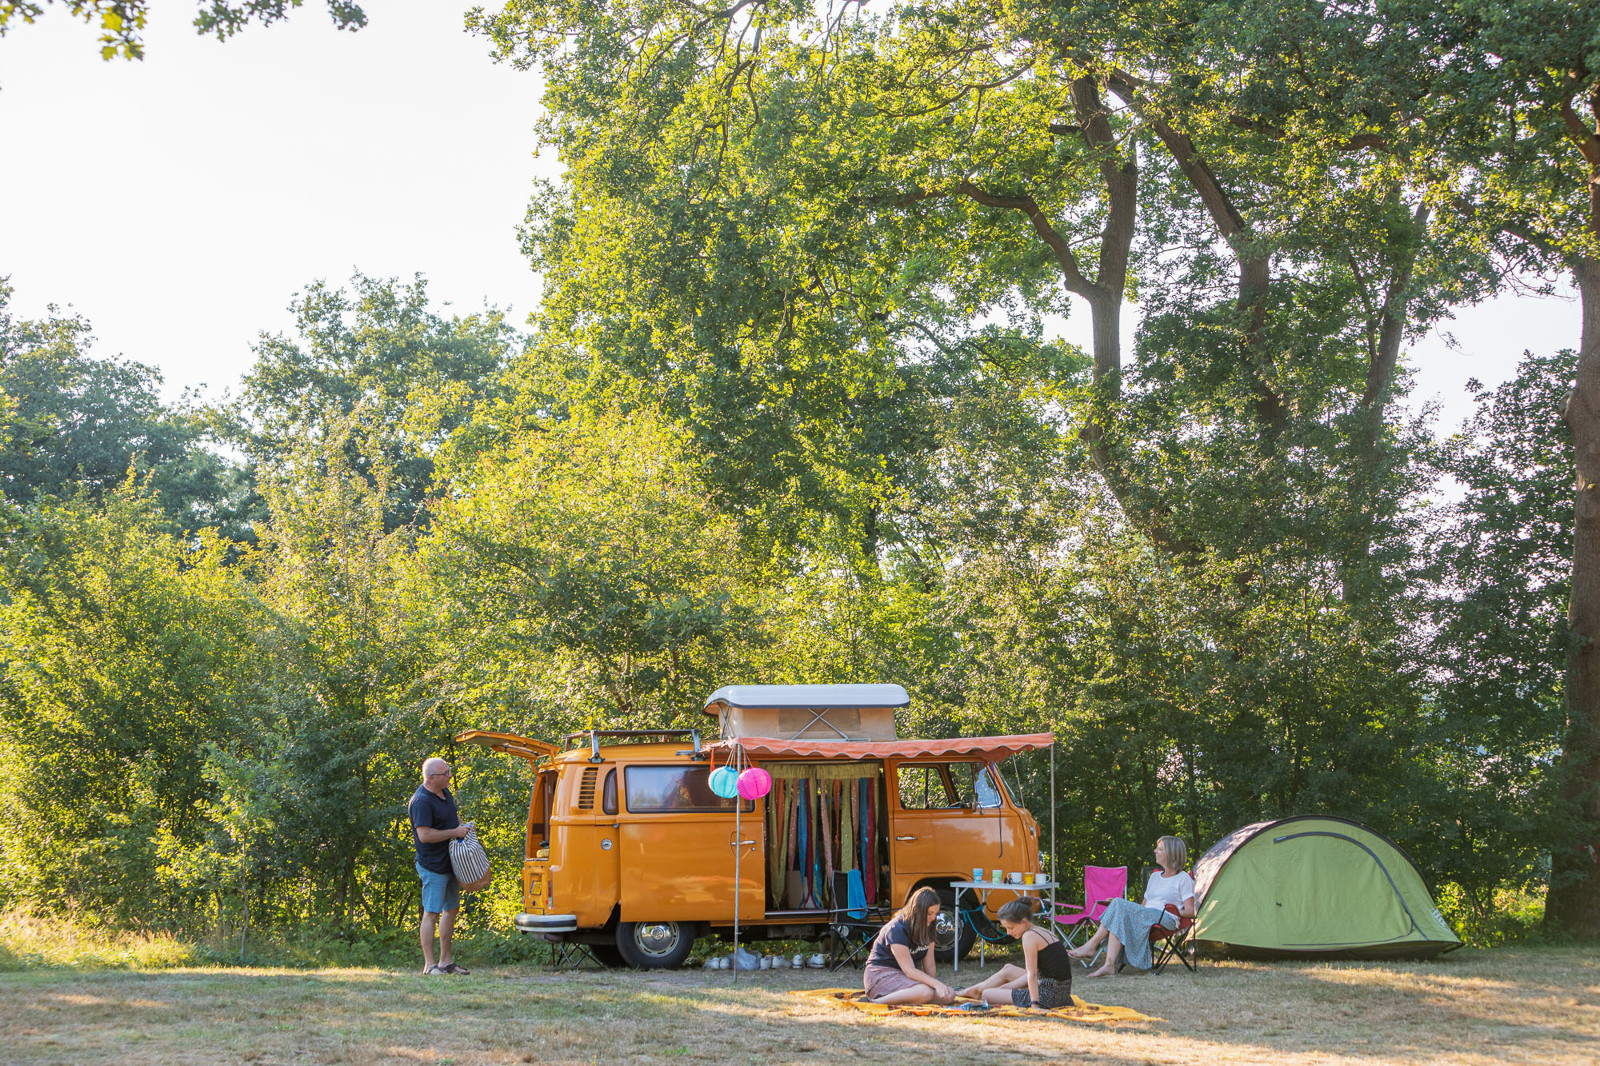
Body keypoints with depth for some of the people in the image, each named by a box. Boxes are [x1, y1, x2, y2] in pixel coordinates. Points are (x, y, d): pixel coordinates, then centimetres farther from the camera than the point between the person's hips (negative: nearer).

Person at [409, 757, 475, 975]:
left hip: (449, 863, 10)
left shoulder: (444, 792, 9)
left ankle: (446, 961, 21)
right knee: (431, 913, -7)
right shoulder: (421, 801, -20)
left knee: (451, 909, 14)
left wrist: (463, 825, 8)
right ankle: (429, 965, -5)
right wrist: (455, 832, -20)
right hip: (433, 865, -10)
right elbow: (425, 835, -26)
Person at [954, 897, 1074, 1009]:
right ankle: (975, 990, 43)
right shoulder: (1044, 933, 13)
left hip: (1048, 997, -10)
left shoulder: (1029, 936, -14)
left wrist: (1034, 1004, -20)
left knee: (987, 994, 2)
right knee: (1008, 969, 29)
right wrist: (1005, 987, 15)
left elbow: (1032, 974, -18)